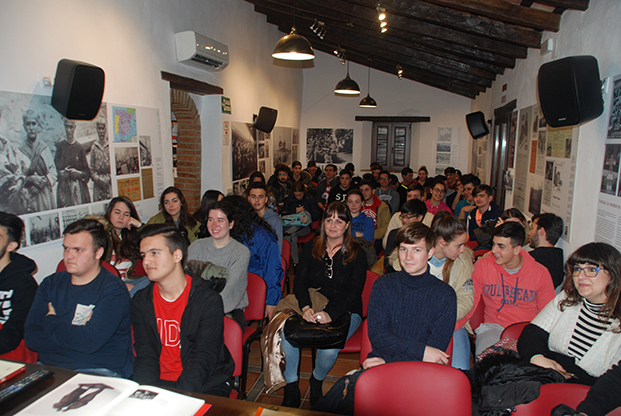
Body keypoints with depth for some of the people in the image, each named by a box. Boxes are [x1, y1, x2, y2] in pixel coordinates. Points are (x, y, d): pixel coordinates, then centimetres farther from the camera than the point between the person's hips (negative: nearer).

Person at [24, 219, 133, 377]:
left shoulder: (113, 289, -9)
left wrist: (50, 322, -3)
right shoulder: (50, 284, 10)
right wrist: (75, 333, -13)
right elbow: (31, 336, 1)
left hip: (100, 371, -6)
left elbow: (91, 341, -20)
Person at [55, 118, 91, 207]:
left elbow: (87, 172, 7)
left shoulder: (79, 147, 7)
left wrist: (79, 173, -11)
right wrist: (60, 173, -6)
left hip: (78, 185, 0)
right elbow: (56, 166, 12)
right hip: (63, 185, 0)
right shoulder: (60, 145, 9)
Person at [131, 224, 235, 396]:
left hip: (205, 384, -4)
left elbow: (202, 361, -15)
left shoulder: (209, 301, -11)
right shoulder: (140, 302, 5)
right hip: (158, 383, 4)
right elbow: (145, 355, -1)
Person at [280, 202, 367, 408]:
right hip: (312, 307, 2)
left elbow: (353, 292, -9)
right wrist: (306, 307, -18)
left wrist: (330, 314, -25)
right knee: (287, 335, -27)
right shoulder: (311, 248, 8)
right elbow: (299, 281, 3)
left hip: (344, 312, -2)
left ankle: (317, 381, 6)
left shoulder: (357, 254, 0)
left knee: (329, 347, -30)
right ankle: (291, 389, -5)